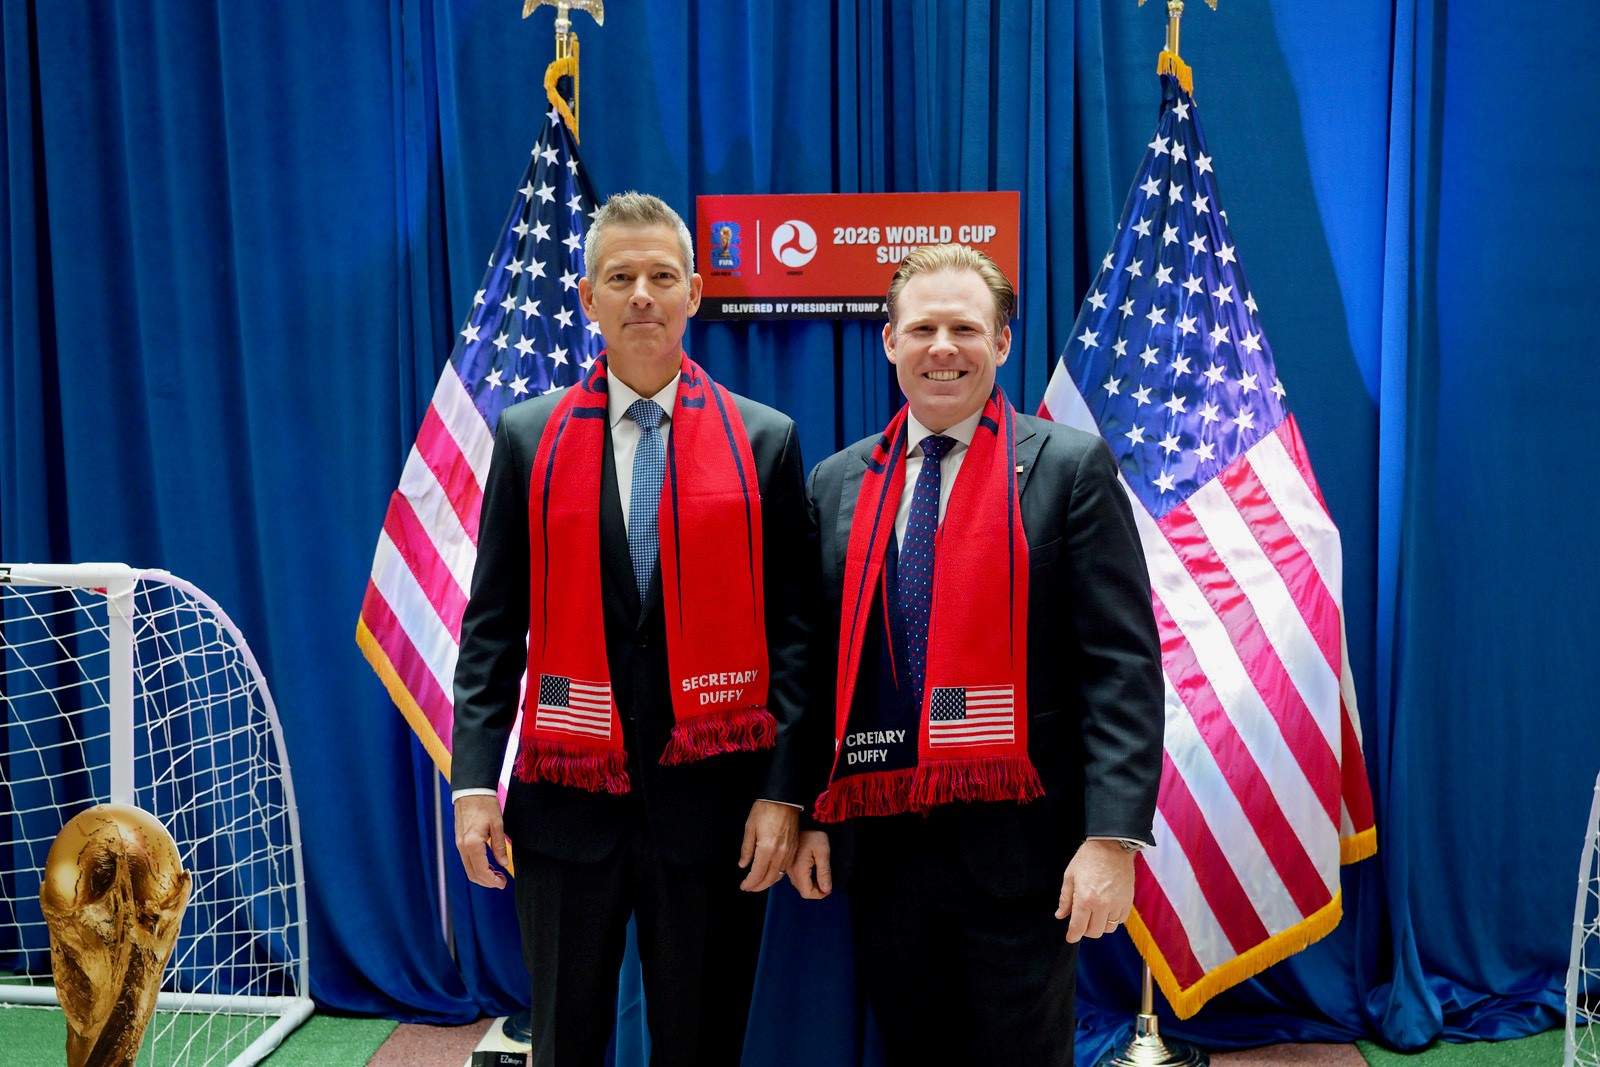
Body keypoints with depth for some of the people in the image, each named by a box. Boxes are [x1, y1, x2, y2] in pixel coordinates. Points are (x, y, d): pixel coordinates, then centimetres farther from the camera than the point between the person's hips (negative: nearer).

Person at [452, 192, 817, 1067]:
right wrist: (473, 780, -3)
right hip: (566, 802, 1)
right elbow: (493, 625, 4)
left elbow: (791, 630, 0)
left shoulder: (765, 439, 1)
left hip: (712, 801, 0)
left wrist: (784, 791, -6)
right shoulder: (529, 435, 4)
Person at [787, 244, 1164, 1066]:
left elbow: (1123, 664, -8)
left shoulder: (1070, 468, -3)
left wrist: (1115, 835, -15)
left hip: (1017, 848, -3)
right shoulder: (837, 484, 8)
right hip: (879, 843, 4)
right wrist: (812, 813, 6)